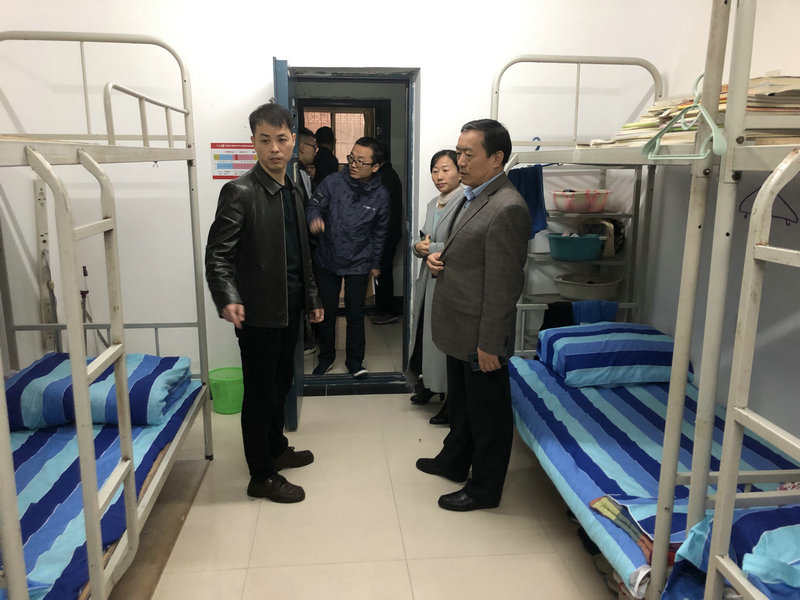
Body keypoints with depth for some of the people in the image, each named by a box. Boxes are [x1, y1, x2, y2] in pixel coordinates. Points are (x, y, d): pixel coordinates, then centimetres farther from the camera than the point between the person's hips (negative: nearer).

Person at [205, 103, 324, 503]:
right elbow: (217, 255, -19)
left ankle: (276, 448, 39)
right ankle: (262, 477, 17)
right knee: (260, 392, 3)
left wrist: (311, 298, 18)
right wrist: (228, 299, -35)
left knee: (281, 383, 20)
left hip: (290, 308, 8)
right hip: (258, 312, -7)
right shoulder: (240, 192, -14)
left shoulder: (293, 191, 10)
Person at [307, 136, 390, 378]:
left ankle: (354, 359, 28)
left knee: (355, 314, 8)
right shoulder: (333, 182, -11)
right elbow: (315, 205, -2)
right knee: (326, 311, 11)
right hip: (326, 260, 1)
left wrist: (375, 263, 12)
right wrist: (314, 218, -27)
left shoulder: (380, 195, -7)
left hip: (358, 264, 0)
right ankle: (326, 356, 32)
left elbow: (379, 232, 5)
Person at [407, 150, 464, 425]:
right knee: (425, 334, 13)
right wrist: (419, 246, -4)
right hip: (429, 279, 8)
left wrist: (431, 248, -11)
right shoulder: (433, 205, 17)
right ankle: (430, 385, 32)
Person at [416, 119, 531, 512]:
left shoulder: (507, 209, -22)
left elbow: (503, 284, -23)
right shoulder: (472, 197, 10)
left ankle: (485, 489, 26)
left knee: (487, 413, 9)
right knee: (460, 402, 26)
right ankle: (454, 461, 46)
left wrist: (489, 344, -21)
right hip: (459, 329, 10)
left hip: (481, 336, -10)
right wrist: (437, 259, 0)